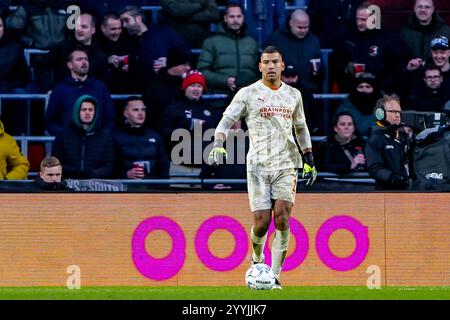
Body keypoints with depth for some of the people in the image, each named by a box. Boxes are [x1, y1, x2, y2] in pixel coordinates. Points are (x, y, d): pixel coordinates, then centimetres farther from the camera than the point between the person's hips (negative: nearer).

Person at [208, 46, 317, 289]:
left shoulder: (293, 95, 13)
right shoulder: (248, 94, 2)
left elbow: (301, 128, 25)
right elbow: (226, 121, 0)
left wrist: (309, 160, 21)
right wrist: (218, 146, -18)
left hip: (286, 164, 2)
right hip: (258, 166, -2)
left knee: (282, 218, -14)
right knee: (262, 222, -7)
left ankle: (275, 276, -11)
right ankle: (257, 258, 25)